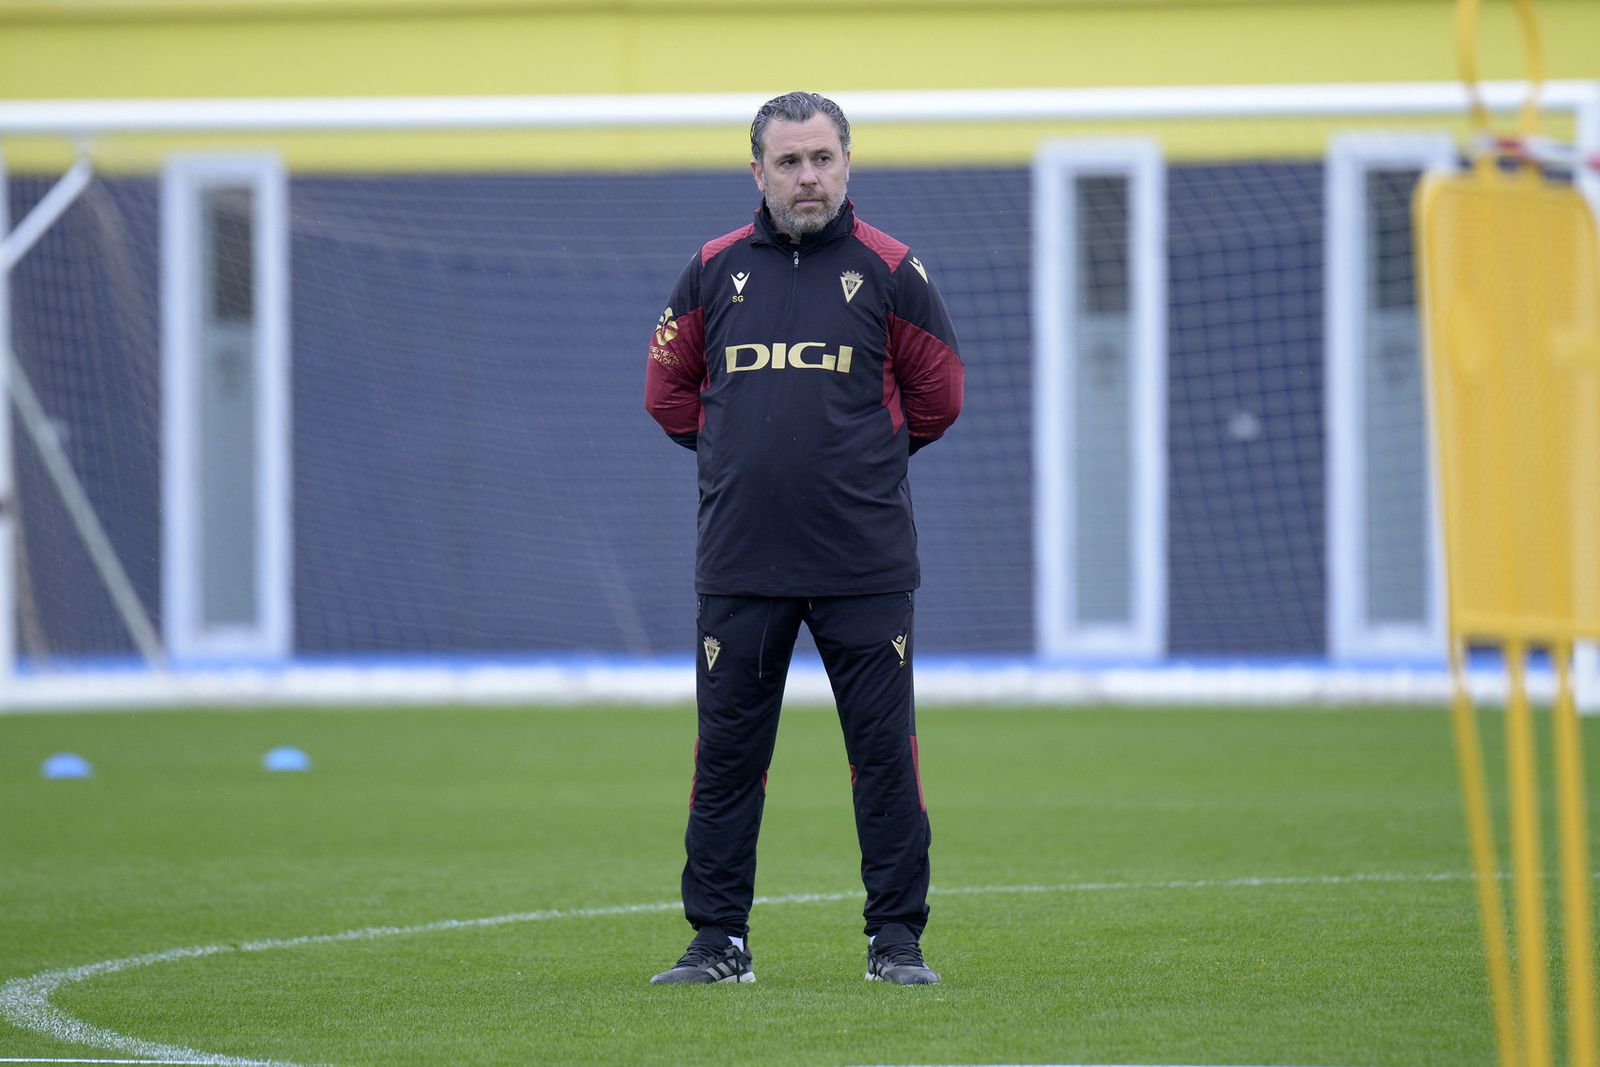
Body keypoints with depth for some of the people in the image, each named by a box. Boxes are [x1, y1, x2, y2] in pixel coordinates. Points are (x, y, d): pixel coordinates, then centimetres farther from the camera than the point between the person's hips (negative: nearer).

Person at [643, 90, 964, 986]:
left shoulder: (890, 271, 1)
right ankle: (719, 939, 11)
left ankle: (897, 938, 7)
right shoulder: (714, 271, 7)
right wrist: (741, 457, 12)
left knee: (885, 746, -1)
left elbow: (939, 397, 10)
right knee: (727, 751, 3)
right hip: (740, 562, 2)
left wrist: (859, 458, 11)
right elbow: (670, 389, 18)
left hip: (866, 564, -2)